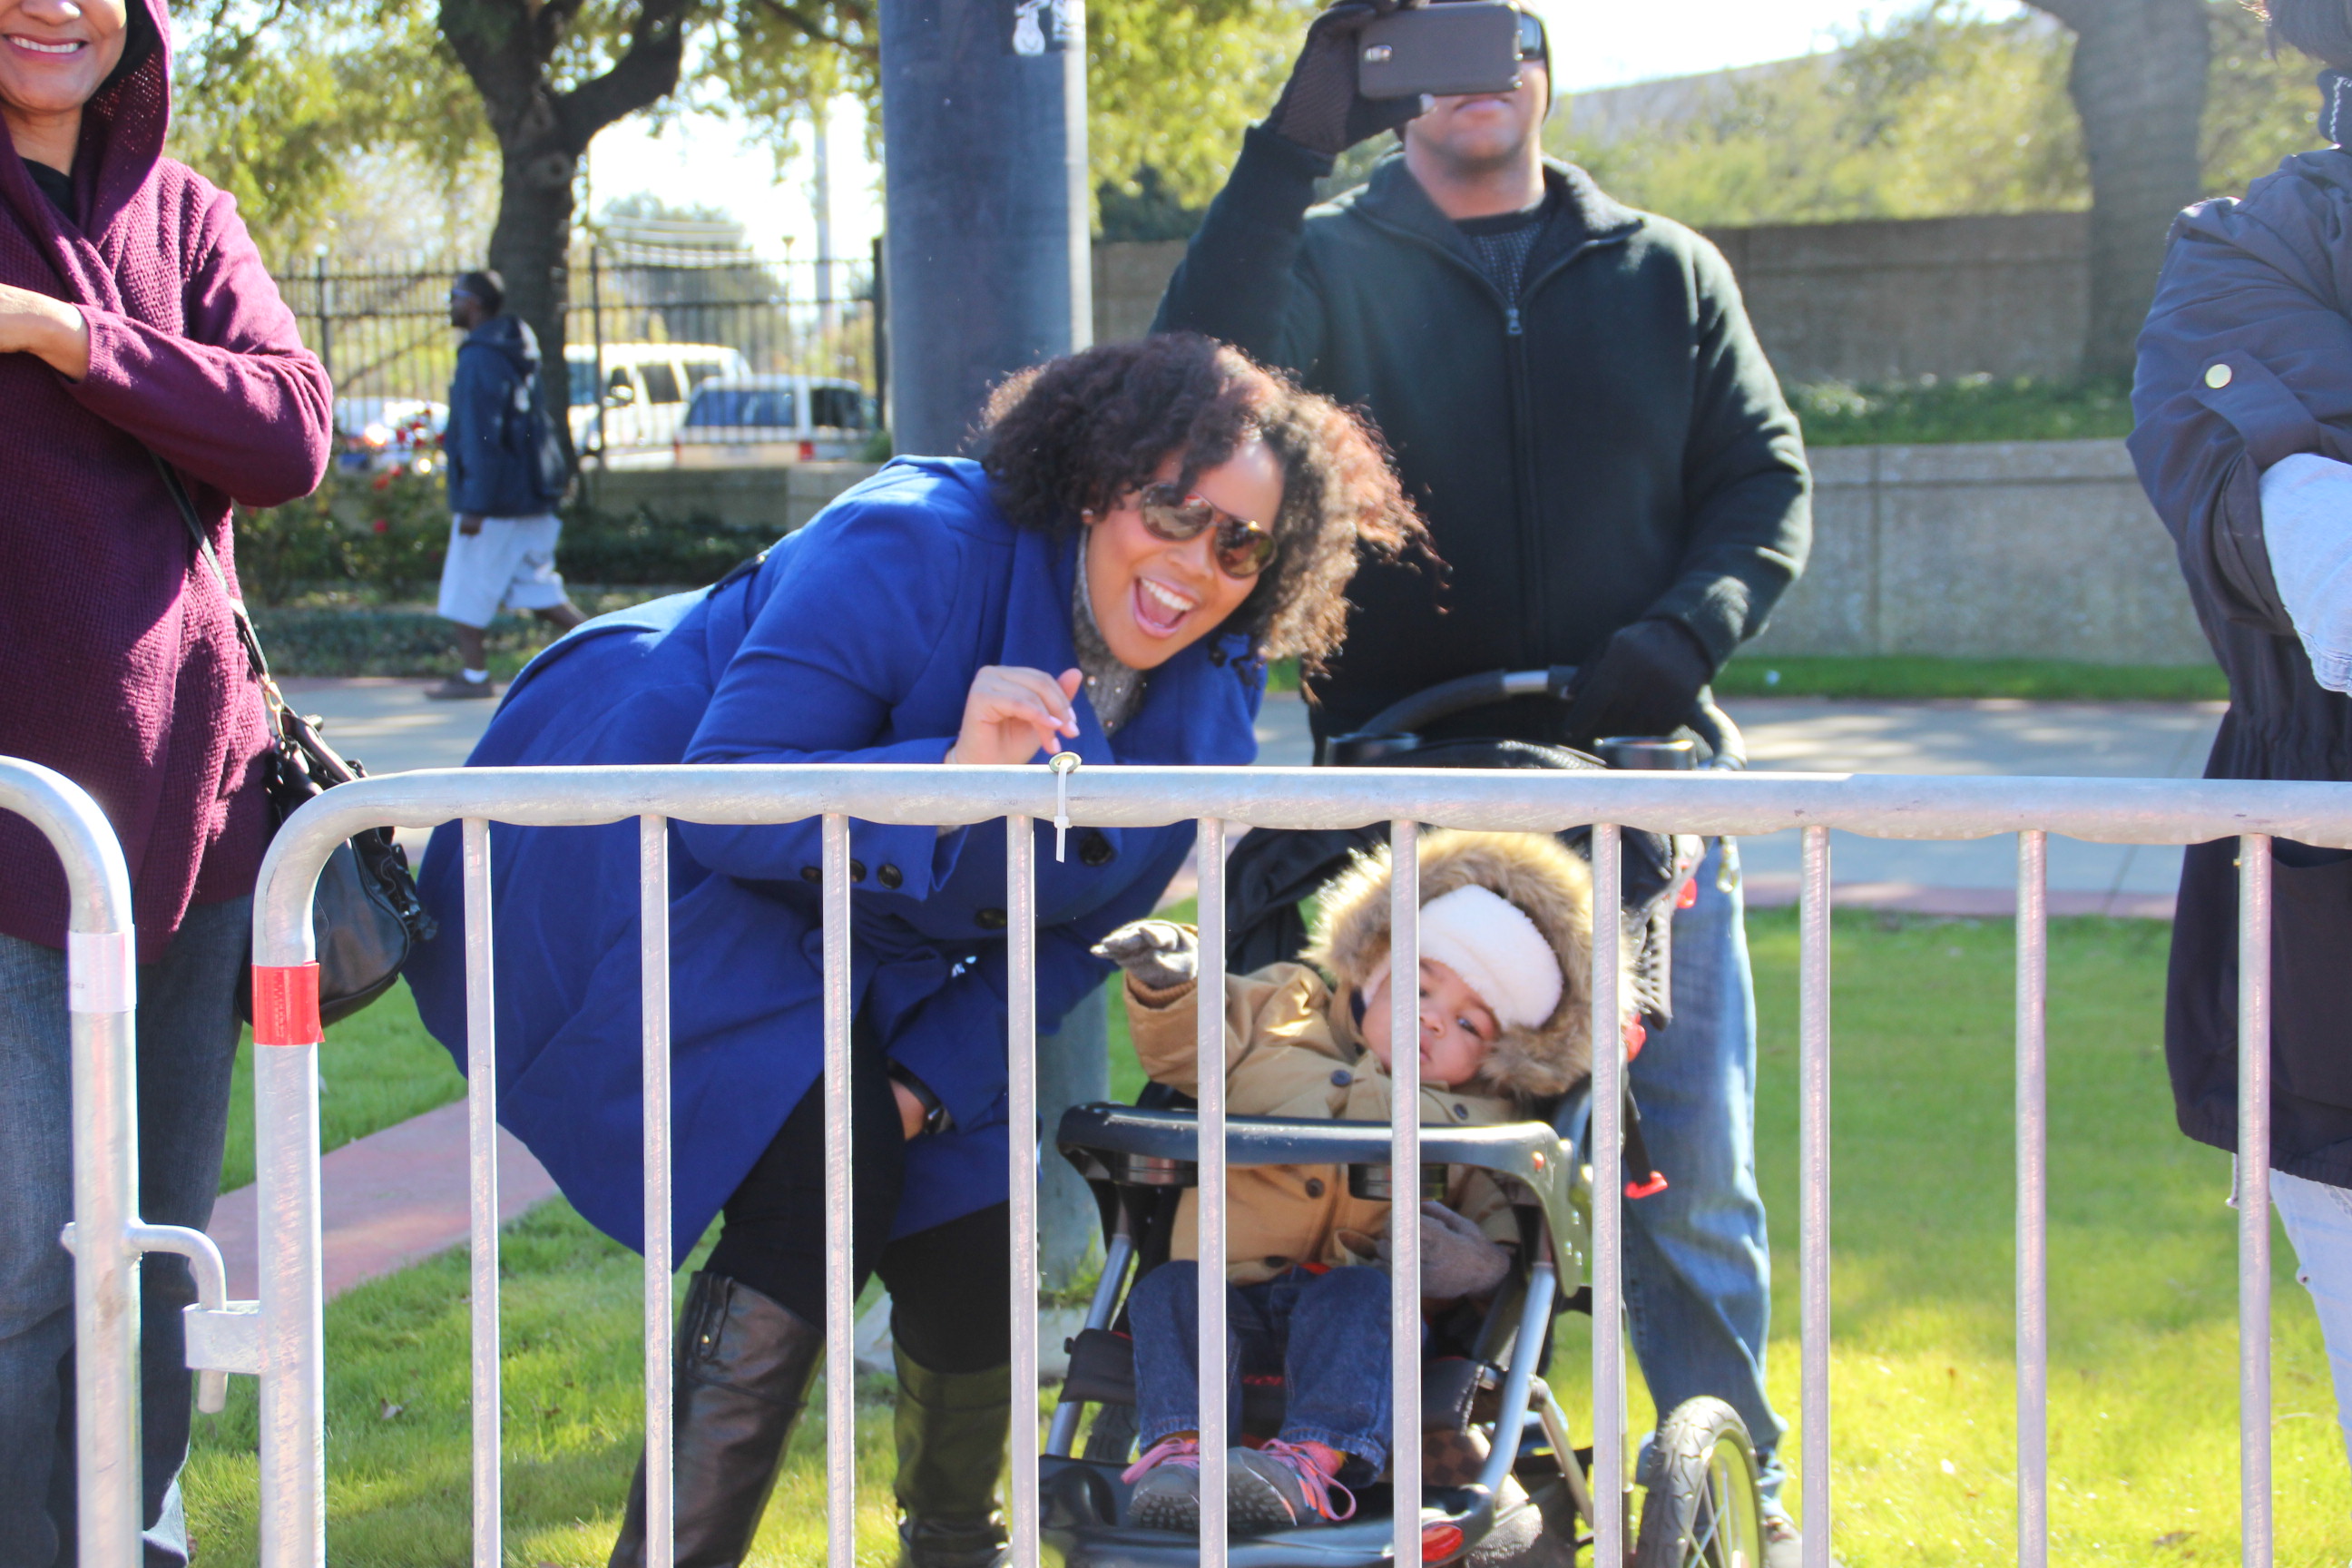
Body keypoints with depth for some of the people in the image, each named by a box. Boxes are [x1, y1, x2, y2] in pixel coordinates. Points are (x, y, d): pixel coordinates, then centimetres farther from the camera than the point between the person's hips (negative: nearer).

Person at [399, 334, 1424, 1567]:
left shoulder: (1209, 700, -8)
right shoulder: (910, 550, -30)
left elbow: (1069, 934, 1)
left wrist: (931, 1081, -13)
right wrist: (948, 779, -48)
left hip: (860, 944, 7)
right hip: (638, 852, -7)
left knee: (973, 1256, 0)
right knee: (823, 1182, -25)